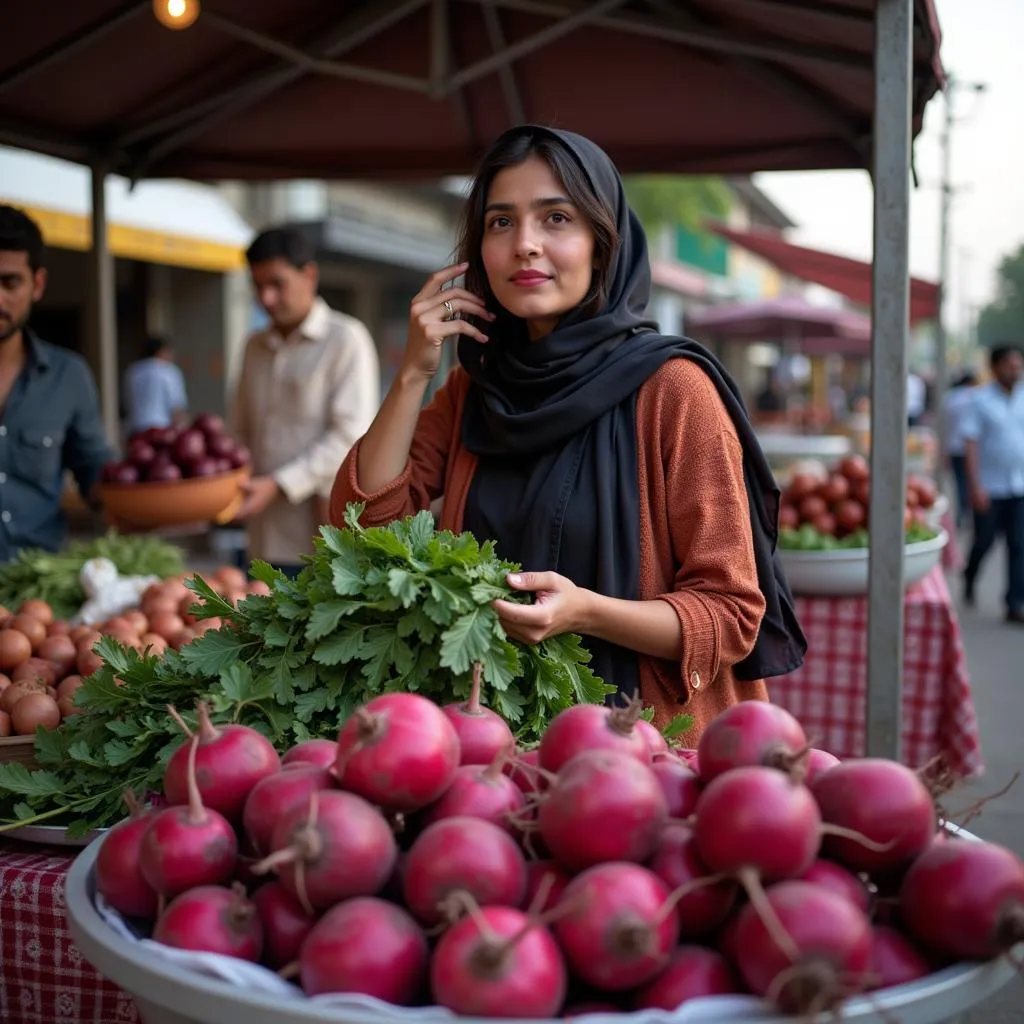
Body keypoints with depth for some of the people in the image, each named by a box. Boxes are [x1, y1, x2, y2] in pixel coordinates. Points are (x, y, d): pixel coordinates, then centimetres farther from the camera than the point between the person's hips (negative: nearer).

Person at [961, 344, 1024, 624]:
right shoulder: (981, 399, -5)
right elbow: (971, 443, -9)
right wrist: (976, 485, -15)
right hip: (991, 486, -3)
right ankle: (969, 581, 38)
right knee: (984, 541, 9)